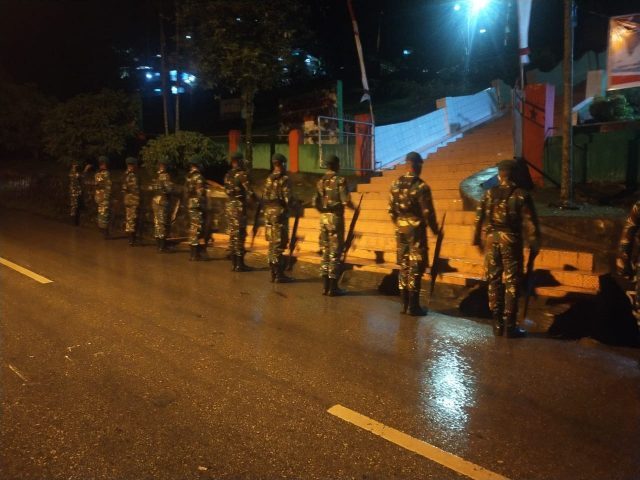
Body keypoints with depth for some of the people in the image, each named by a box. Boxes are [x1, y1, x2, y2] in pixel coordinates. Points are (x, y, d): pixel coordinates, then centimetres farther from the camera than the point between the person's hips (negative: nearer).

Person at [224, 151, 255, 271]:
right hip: (239, 205, -7)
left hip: (229, 205, 8)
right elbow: (249, 191, -15)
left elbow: (227, 191, 14)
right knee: (240, 235, -4)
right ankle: (240, 264, -1)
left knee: (232, 234, 10)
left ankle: (234, 263, 15)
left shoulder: (228, 175, 12)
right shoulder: (242, 174, -11)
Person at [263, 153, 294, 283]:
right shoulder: (284, 179, -11)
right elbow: (288, 199, -15)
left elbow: (264, 198, 12)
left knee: (272, 244, 11)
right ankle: (279, 275, -2)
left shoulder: (269, 179, 11)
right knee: (279, 244, -5)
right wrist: (294, 205, 3)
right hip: (279, 212, -7)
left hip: (269, 212, 7)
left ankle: (273, 273, 16)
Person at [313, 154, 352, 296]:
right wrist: (353, 207, 5)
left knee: (325, 252, 11)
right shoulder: (340, 180, -10)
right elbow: (345, 201, -16)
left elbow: (315, 202, 8)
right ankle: (333, 287, 3)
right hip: (336, 217, -6)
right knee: (335, 253, -1)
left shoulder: (320, 181, 8)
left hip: (323, 218, 6)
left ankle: (325, 286, 15)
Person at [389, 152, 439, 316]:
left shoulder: (395, 184, 4)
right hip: (416, 229, -6)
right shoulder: (421, 186, -15)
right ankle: (413, 306, 4)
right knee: (416, 267, 1)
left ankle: (405, 303, 19)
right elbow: (428, 212, -14)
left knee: (403, 266, 13)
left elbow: (391, 209, 8)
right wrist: (435, 229, 1)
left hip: (401, 229, 6)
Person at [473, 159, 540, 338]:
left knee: (494, 282, 10)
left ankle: (497, 324, 14)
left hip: (492, 240, 3)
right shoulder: (521, 195, -4)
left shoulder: (490, 193, 3)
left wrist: (477, 240, 13)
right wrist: (534, 244, 1)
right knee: (512, 283, 4)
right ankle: (509, 326, 4)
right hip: (511, 241, -3)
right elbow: (530, 222, -7)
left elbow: (479, 217, 4)